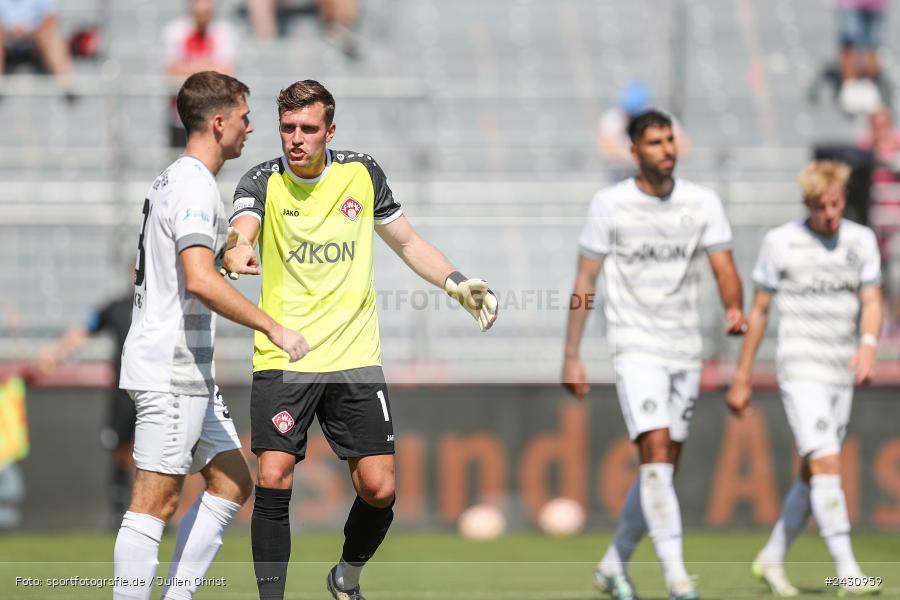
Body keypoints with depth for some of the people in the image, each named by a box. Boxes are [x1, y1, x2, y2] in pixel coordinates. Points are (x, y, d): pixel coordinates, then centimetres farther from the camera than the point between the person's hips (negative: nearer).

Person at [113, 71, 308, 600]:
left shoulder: (174, 180, 18)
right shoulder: (195, 187, -15)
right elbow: (201, 282, -28)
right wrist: (273, 327, -26)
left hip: (191, 370, 11)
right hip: (169, 371, -11)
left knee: (232, 482, 11)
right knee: (157, 499, -10)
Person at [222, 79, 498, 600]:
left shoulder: (362, 174, 4)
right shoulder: (263, 182, -4)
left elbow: (409, 243, 16)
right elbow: (241, 232, -25)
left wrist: (457, 283, 2)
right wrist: (236, 253, -49)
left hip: (355, 359, 2)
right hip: (283, 358, -2)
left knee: (378, 489, -2)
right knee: (273, 481, -15)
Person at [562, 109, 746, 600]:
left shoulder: (703, 203, 3)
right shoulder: (610, 205, -4)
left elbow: (724, 269, -3)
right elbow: (585, 282, 1)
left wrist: (734, 309, -26)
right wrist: (571, 356, -1)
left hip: (686, 351, 4)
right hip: (636, 348, -4)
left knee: (663, 468, 9)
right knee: (657, 457, -17)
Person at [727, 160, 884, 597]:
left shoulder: (861, 241, 8)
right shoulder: (781, 242, -3)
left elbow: (872, 302, 4)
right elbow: (759, 311, 3)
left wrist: (868, 345, -18)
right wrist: (741, 379, 4)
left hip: (842, 373, 5)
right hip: (800, 369, -5)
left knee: (812, 475, 9)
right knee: (826, 464, -16)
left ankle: (771, 560, 24)